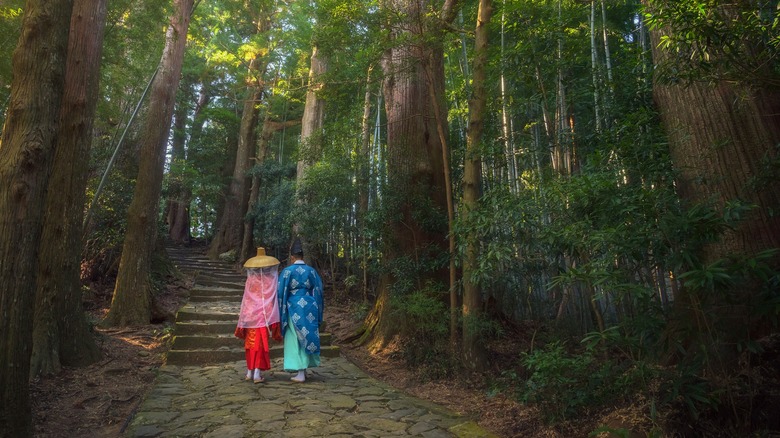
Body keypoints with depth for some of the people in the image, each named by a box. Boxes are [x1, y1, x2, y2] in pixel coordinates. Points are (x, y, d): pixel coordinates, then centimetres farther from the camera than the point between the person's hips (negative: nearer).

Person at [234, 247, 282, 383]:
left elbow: (245, 301, 3)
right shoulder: (271, 279, -5)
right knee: (261, 344, 2)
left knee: (251, 343, 14)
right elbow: (273, 301, -7)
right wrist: (273, 322, -4)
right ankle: (257, 374, 0)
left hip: (250, 316, 3)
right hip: (264, 316, -3)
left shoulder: (250, 279, 1)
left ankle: (250, 372, 22)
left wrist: (242, 321, 11)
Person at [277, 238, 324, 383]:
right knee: (307, 337, 15)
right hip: (310, 308, 4)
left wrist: (281, 313, 2)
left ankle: (300, 374, 4)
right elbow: (318, 292, 7)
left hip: (294, 309, -4)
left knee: (295, 340, 4)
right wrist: (317, 314, 15)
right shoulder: (312, 271, 4)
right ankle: (304, 370, 23)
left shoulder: (287, 271, -7)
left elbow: (281, 293, -7)